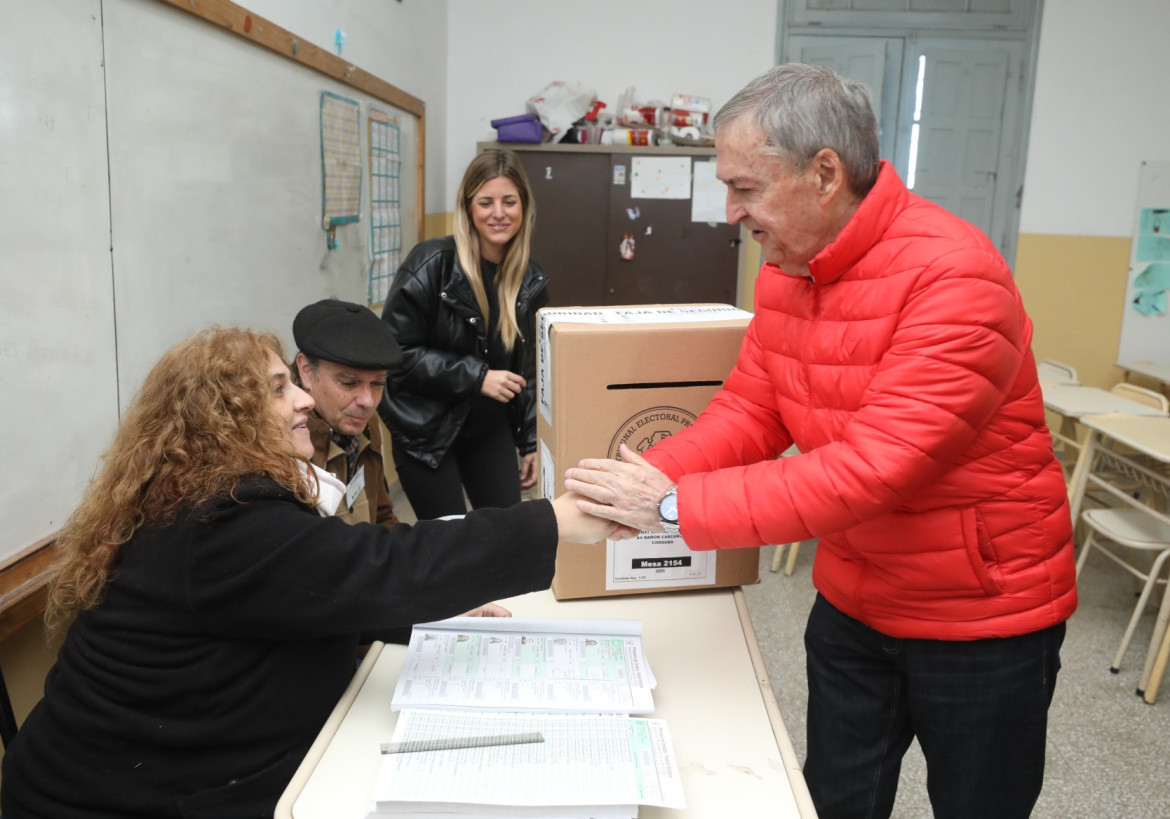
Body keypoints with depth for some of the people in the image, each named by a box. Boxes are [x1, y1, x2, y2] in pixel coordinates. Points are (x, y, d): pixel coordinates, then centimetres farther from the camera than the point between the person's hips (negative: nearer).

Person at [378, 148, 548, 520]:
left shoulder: (531, 281, 0)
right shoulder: (431, 263, -16)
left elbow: (529, 370, 8)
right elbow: (396, 351, -17)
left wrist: (531, 441, 6)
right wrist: (476, 377, -22)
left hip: (490, 429, 5)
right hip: (425, 430, -4)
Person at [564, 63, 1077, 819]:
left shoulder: (954, 276, -27)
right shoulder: (785, 270, -3)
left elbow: (873, 469, -33)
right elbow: (747, 412, -3)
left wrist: (677, 507, -32)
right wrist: (645, 480, -22)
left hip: (982, 620, -6)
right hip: (852, 605, 6)